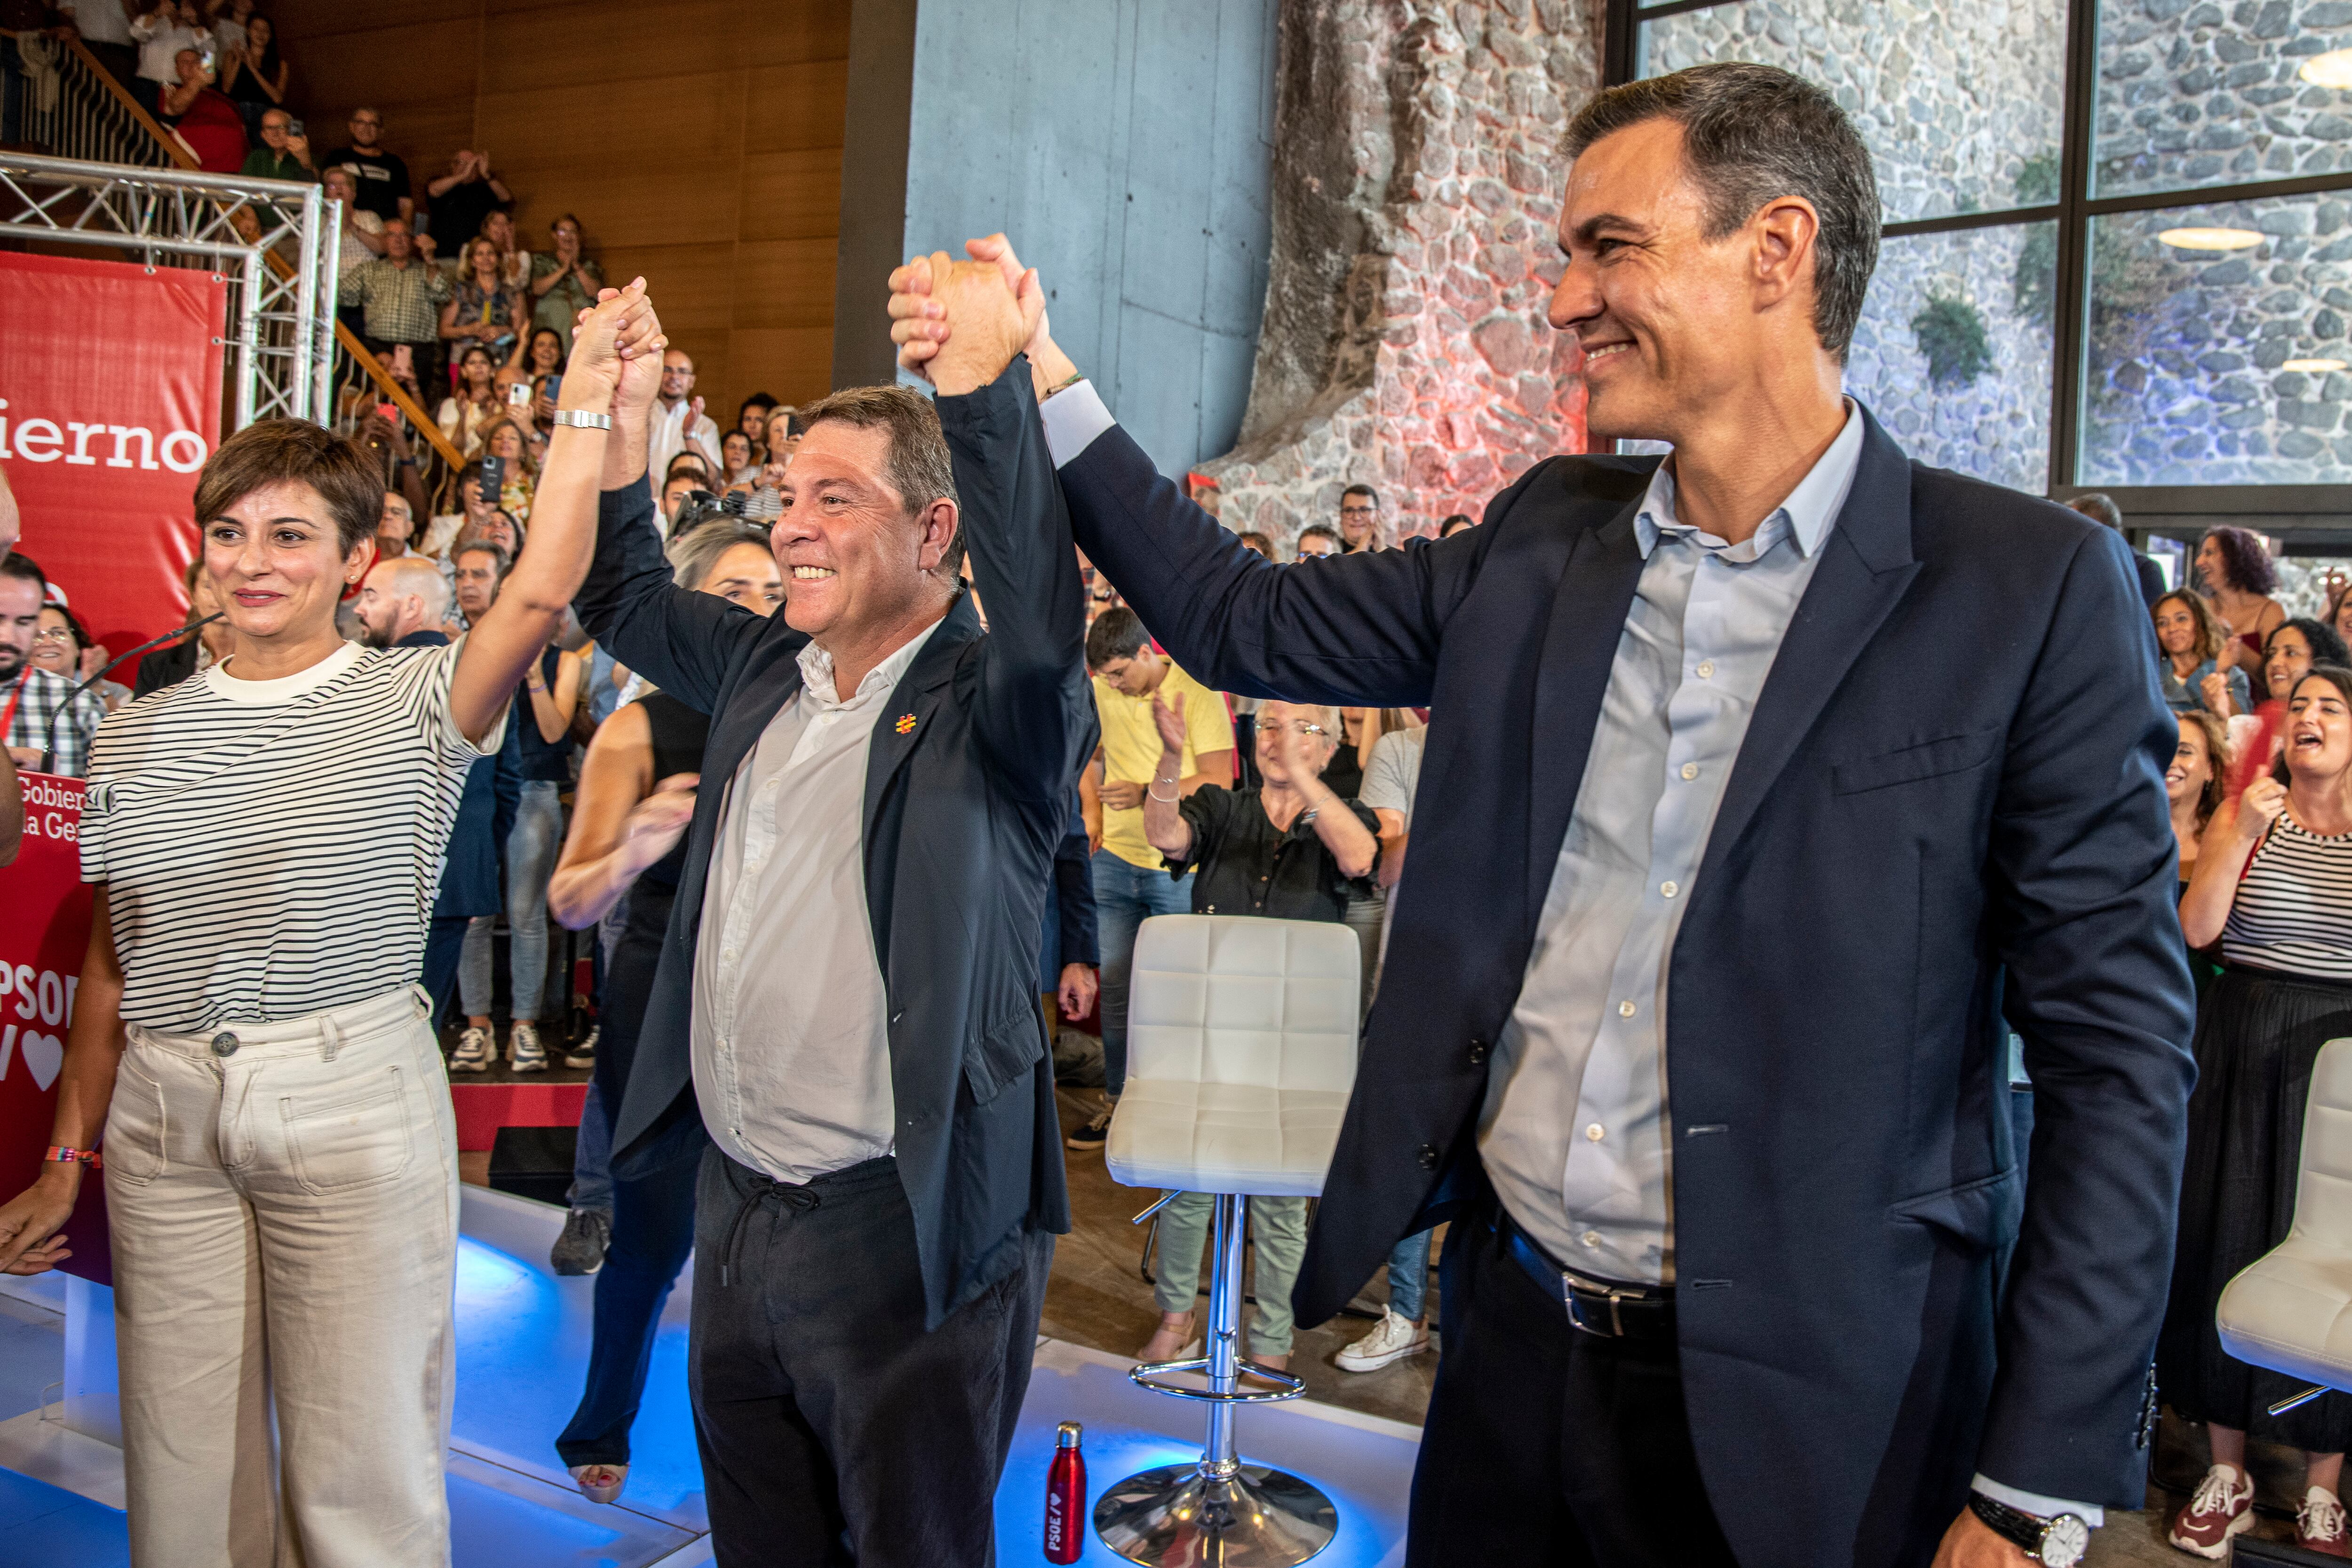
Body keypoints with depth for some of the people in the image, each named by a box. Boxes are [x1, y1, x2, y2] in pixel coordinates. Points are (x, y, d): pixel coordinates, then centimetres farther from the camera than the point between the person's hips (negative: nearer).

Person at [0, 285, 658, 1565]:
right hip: (162, 1114, 4)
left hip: (355, 1101, -4)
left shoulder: (412, 704, -3)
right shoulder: (140, 735, 8)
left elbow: (541, 592, -23)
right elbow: (111, 959, 12)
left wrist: (588, 405, -26)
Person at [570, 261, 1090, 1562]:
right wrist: (627, 417, 9)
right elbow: (621, 597, 22)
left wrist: (978, 378, -38)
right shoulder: (764, 668, 8)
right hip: (735, 1202, 7)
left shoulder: (987, 705, -14)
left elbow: (1043, 622, -36)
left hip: (904, 1228, -7)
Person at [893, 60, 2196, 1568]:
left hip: (1796, 1409, -4)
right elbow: (1247, 620, 11)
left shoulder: (2034, 590, -11)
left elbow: (2119, 1054, -11)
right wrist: (1039, 383, 4)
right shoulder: (1541, 539, 3)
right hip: (1510, 1338, 5)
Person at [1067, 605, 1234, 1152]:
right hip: (1116, 860, 5)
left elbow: (1218, 781, -14)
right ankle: (1118, 1098, 21)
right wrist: (1091, 811, 9)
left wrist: (1147, 792, -20)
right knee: (1115, 986, 9)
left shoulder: (1197, 693, -10)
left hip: (1178, 867, -5)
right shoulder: (1102, 693, 6)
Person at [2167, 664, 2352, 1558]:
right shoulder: (2245, 810, 4)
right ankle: (2227, 1474, 20)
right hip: (2242, 1047, 1)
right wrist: (2247, 831, -15)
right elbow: (2197, 928, -7)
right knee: (2228, 1244, 5)